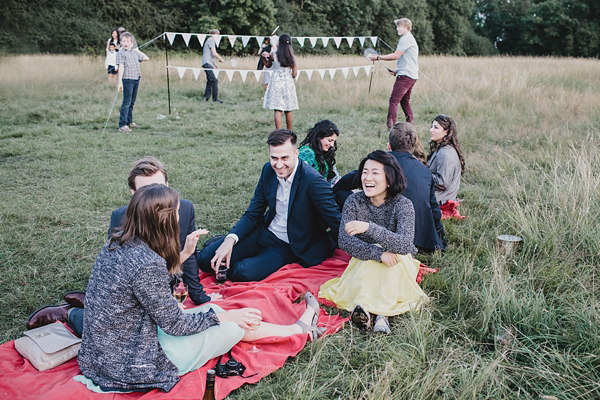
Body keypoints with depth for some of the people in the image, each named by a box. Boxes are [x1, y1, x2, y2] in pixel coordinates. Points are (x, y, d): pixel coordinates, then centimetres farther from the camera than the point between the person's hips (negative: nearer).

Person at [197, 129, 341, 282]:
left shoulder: (313, 181, -23)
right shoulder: (269, 170, -3)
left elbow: (337, 222, -21)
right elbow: (252, 214, 2)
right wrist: (230, 240, -15)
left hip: (287, 247, -5)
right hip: (264, 232, 5)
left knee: (242, 273, -29)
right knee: (205, 259, -8)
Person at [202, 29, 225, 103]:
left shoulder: (210, 40, 24)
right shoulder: (211, 40, -7)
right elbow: (214, 53, -15)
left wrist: (214, 64, 26)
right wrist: (221, 59, -1)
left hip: (209, 64, 11)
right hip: (207, 63, -11)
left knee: (210, 80, 14)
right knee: (215, 80, -15)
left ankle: (206, 97, 18)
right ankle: (215, 98, -17)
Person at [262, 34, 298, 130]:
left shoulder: (273, 55, -7)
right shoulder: (292, 57, -2)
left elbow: (268, 65, 12)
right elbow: (294, 74, 0)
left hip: (276, 83, -2)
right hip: (288, 83, 2)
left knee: (277, 110, -4)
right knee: (288, 111, 12)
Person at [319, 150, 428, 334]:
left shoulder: (403, 205, -17)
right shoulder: (354, 201, -11)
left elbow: (405, 245, -32)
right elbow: (344, 241, -20)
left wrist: (369, 228, -45)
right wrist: (379, 253, -35)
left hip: (398, 266, -1)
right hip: (363, 265, 1)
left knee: (397, 256, -33)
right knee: (374, 259, -32)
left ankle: (366, 307, -40)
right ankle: (380, 313, -43)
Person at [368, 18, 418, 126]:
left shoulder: (405, 39, -9)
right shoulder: (410, 38, 23)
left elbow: (396, 55, -16)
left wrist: (378, 57, -10)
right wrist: (398, 71, 21)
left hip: (405, 76, -11)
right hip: (412, 75, 11)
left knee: (394, 100, -15)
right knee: (404, 101, 17)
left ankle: (391, 126, -21)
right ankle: (411, 122, 19)